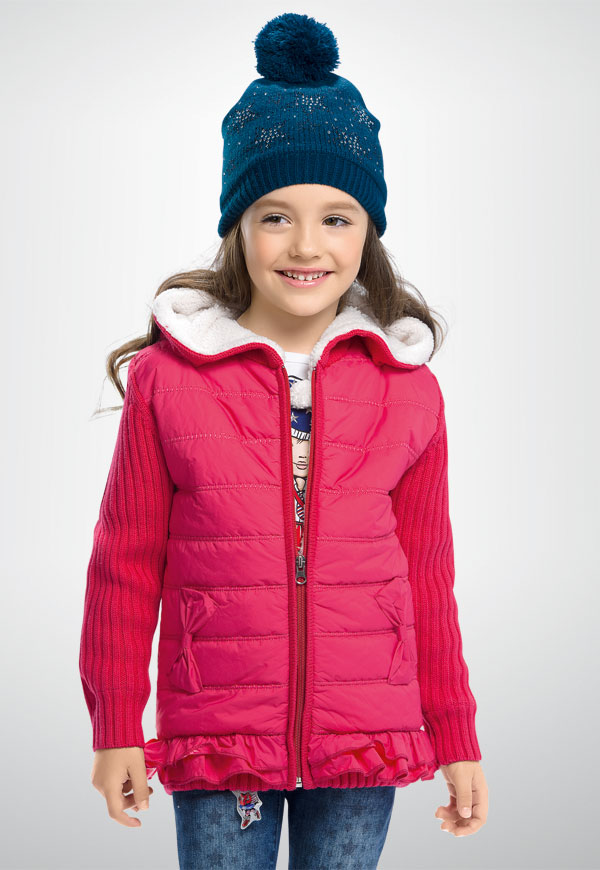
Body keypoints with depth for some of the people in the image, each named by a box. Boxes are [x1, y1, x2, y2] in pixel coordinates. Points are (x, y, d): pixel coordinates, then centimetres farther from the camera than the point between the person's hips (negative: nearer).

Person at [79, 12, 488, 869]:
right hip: (214, 740, -1)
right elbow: (126, 563, 1)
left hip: (367, 745, 2)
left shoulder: (409, 387, -1)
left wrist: (456, 739, 8)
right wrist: (115, 727, 4)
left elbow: (427, 574, 6)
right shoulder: (167, 377, -6)